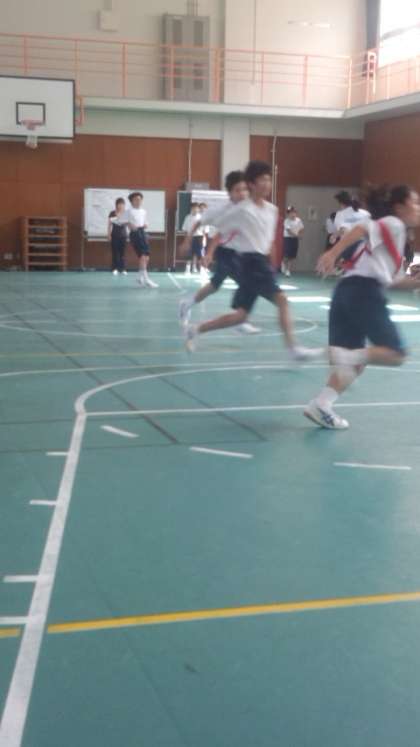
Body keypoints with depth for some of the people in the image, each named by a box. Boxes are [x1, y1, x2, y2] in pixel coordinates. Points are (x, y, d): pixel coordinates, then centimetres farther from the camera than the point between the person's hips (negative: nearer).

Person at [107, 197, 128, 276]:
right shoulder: (112, 213, -2)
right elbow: (109, 225, 1)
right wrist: (109, 235, -3)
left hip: (123, 235, 1)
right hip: (115, 235, -1)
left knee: (122, 252, 4)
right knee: (115, 252, -1)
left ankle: (122, 269, 7)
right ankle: (115, 269, 2)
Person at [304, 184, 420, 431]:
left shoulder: (396, 236, 29)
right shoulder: (393, 224, 1)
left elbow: (392, 279, 30)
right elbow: (361, 229, -17)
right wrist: (333, 253, -29)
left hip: (348, 291, 9)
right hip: (365, 292, -9)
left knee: (355, 361, 10)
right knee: (395, 353, -4)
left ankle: (321, 406, 0)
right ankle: (345, 355, -22)